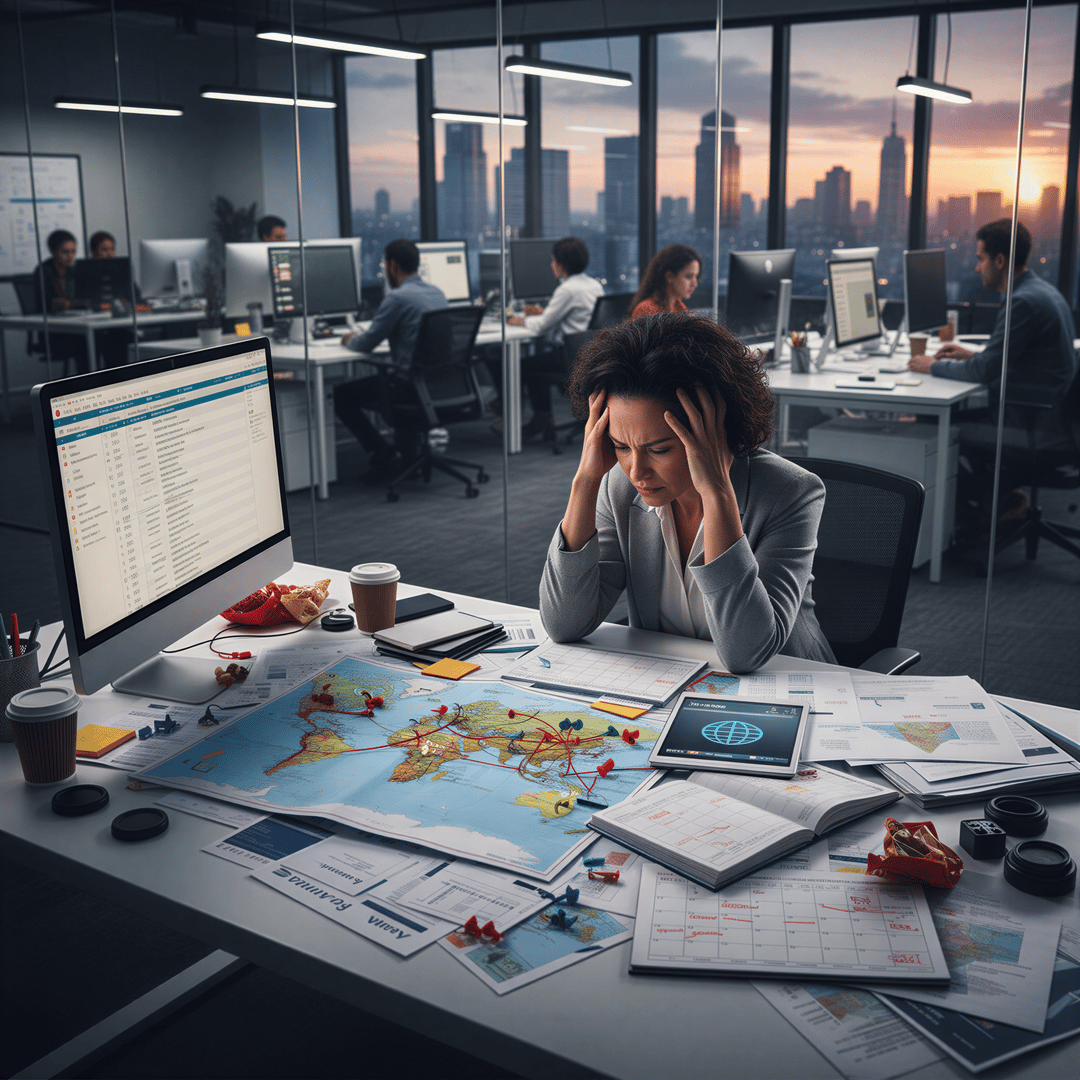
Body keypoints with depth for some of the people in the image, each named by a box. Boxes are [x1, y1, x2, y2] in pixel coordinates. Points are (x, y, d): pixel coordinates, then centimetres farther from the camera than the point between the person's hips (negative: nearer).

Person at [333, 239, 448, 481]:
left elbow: (365, 345, -10)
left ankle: (384, 454, 1)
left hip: (411, 385, -9)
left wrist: (350, 340, 13)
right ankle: (407, 447, 29)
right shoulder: (437, 293, 10)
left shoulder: (397, 298, -16)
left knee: (341, 395, 5)